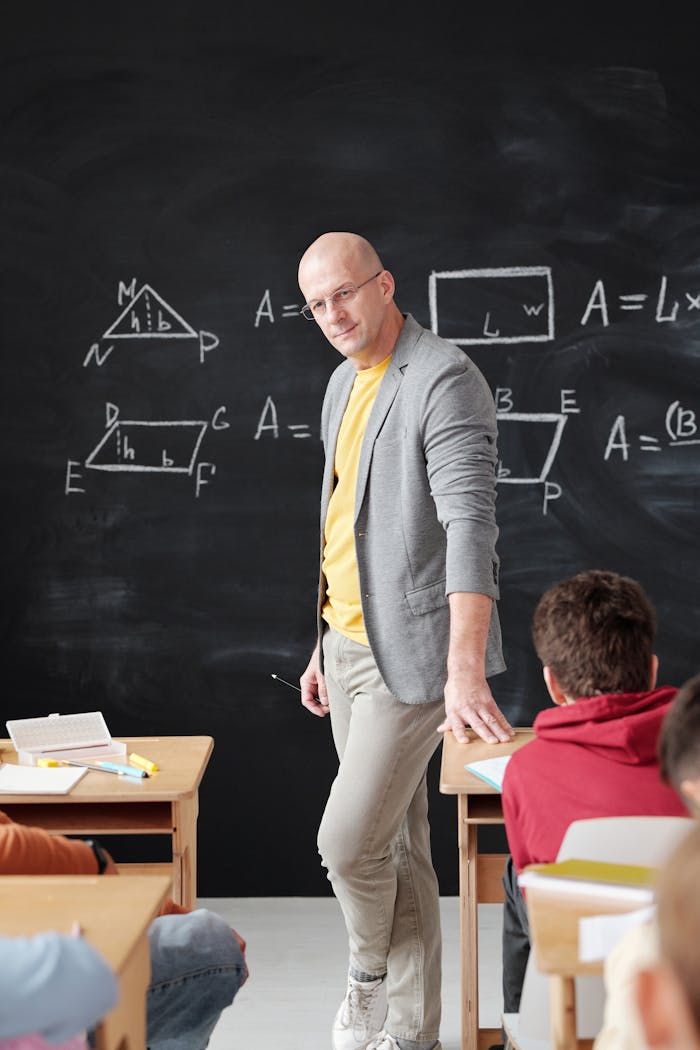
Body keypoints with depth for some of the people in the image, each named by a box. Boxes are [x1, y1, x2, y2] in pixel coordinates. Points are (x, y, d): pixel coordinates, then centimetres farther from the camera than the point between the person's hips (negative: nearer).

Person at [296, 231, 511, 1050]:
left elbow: (469, 524, -25)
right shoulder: (343, 384, 14)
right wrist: (324, 644, 20)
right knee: (397, 847, 13)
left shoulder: (443, 380, -15)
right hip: (350, 645, 8)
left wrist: (464, 672, -33)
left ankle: (369, 972, 24)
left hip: (410, 653, -8)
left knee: (349, 842, -6)